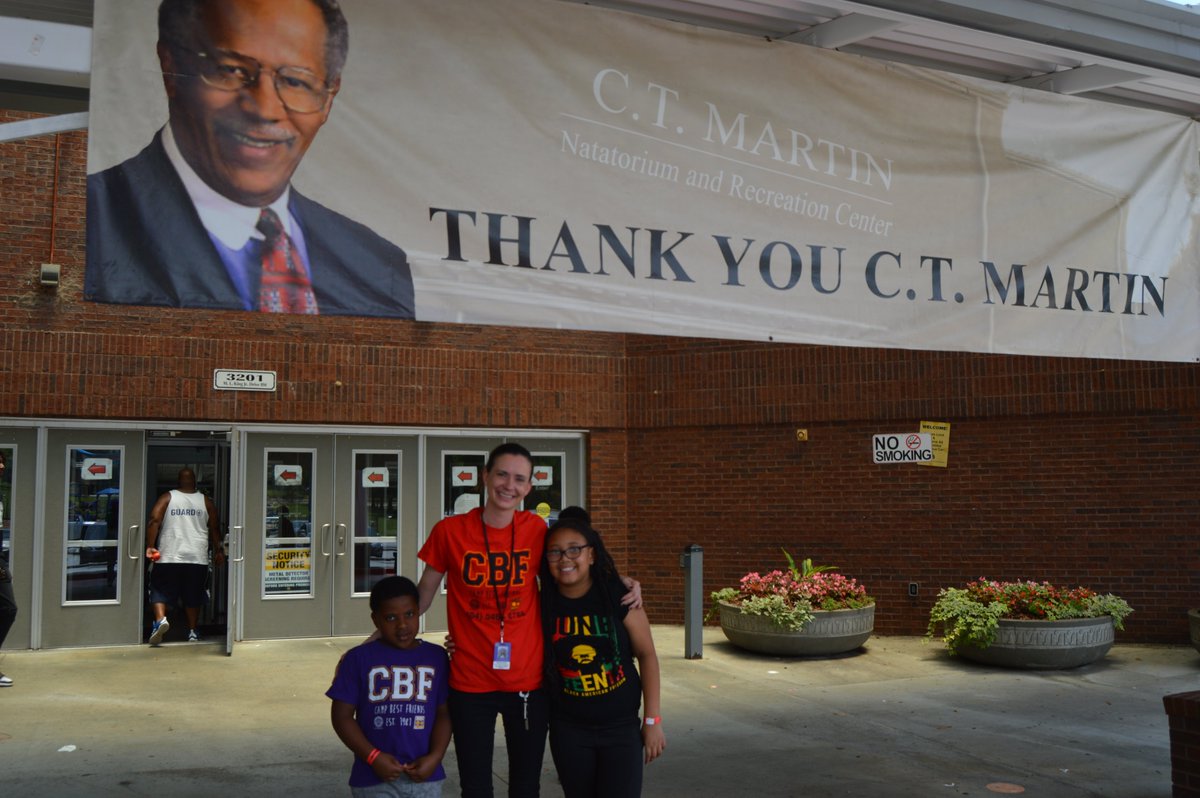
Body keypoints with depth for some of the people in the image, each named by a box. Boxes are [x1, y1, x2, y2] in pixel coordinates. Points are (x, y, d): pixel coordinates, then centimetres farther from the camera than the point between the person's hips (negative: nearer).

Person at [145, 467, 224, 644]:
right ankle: (193, 631, 15)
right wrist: (218, 551, 16)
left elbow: (154, 520, -10)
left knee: (160, 590, 6)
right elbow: (214, 528, 8)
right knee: (193, 595, 12)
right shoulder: (206, 501, 6)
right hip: (197, 558, 2)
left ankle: (160, 619, -18)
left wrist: (150, 546, -9)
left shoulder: (167, 498, 2)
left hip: (168, 557, -2)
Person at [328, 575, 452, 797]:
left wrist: (435, 757, -9)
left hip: (424, 778, 2)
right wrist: (373, 757, -12)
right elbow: (342, 715, -3)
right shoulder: (359, 659, -2)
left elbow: (443, 712, 5)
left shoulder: (436, 657, 4)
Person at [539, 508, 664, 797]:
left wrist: (652, 720, -5)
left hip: (621, 726, -2)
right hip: (568, 729, 2)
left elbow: (647, 655, -4)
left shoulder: (618, 596, -12)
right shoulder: (542, 605, -6)